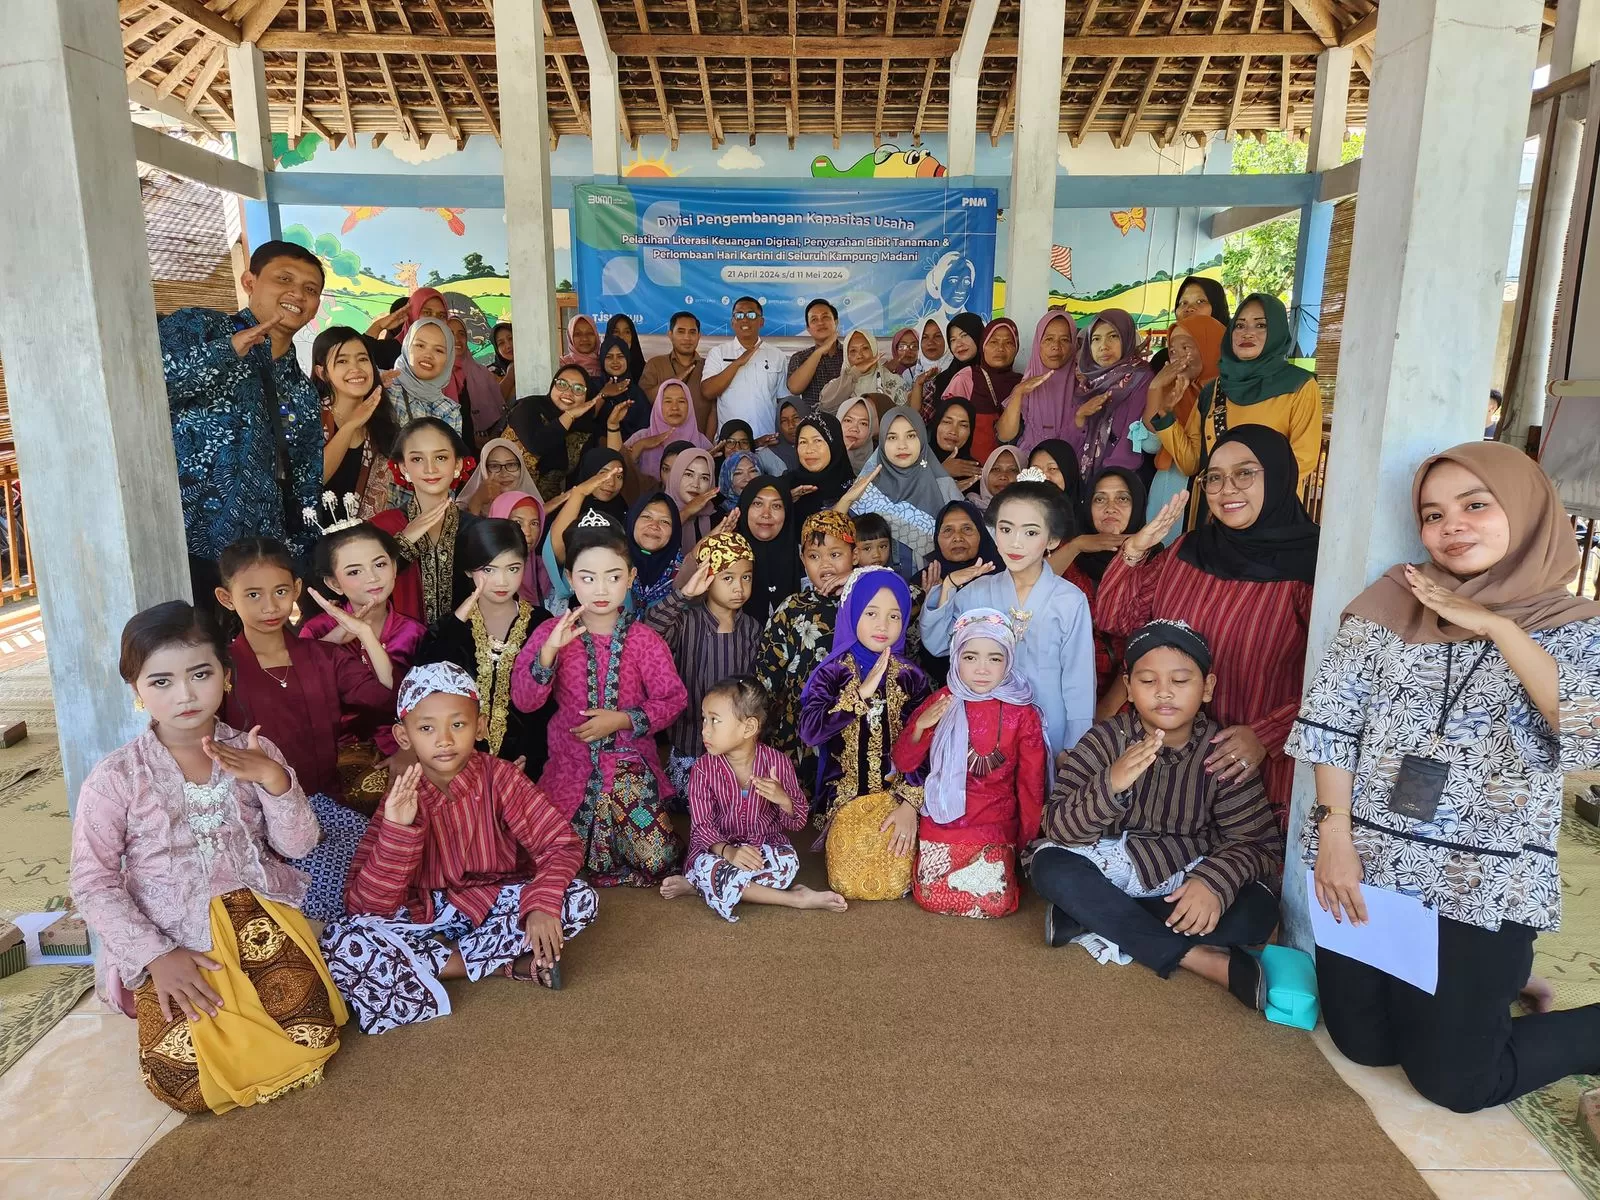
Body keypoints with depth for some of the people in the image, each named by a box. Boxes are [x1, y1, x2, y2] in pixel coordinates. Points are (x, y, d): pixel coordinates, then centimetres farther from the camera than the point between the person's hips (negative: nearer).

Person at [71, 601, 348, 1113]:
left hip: (259, 921, 1)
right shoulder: (115, 779, -7)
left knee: (311, 1038, -16)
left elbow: (298, 846, -4)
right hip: (171, 944, -1)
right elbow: (92, 883, -5)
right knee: (184, 1080, -17)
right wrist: (156, 956, -13)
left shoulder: (253, 753, 0)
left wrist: (273, 779, -21)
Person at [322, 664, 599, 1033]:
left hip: (496, 904, 0)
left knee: (581, 900, -25)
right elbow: (368, 905, -17)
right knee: (339, 942, -28)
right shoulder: (401, 799, -11)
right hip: (426, 916, 1)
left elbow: (562, 844, -15)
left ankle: (428, 962, -18)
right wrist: (397, 830, -32)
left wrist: (542, 904, -34)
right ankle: (511, 964, -22)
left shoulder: (499, 777, -12)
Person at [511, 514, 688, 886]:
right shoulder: (553, 632, -4)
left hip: (631, 762, -1)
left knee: (657, 863, -8)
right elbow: (524, 700, -10)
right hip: (571, 764, 1)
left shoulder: (644, 639, -5)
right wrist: (549, 651, -24)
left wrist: (623, 720, -17)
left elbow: (672, 699, -4)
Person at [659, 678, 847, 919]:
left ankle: (694, 883, -22)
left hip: (766, 845, 1)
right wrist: (728, 852, -32)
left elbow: (797, 822, 0)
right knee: (706, 867, -35)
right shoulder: (703, 769, -8)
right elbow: (702, 825, -12)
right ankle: (795, 898, -26)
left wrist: (783, 799, -23)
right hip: (719, 848, -1)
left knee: (787, 862, -32)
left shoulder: (777, 763, -8)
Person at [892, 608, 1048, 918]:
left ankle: (1008, 865, 16)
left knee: (995, 903, -17)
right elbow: (904, 764, 1)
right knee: (933, 898, -12)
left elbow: (1031, 785, 2)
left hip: (996, 829, -1)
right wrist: (920, 727, -17)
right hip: (943, 823, 1)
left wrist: (1027, 843, 7)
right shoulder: (940, 703, -1)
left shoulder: (1023, 715, -5)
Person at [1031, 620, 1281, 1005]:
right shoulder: (1105, 740, -13)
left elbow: (1256, 840, -13)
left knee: (1257, 911, -27)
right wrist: (1111, 783, -38)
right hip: (1113, 871, 0)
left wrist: (1214, 881, -34)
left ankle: (1094, 919, -24)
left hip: (1187, 882, 1)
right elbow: (1058, 827, -19)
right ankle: (1197, 956, -26)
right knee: (1050, 867, -28)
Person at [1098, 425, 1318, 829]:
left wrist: (1266, 737, -22)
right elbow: (1113, 619, 7)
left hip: (1262, 770, -4)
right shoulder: (1189, 550, 5)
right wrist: (1135, 551, -6)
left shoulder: (1310, 564, -12)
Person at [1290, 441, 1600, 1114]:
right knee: (1364, 1045, 15)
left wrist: (1496, 627, -19)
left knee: (1453, 1081, 7)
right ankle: (1492, 996, 41)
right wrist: (1335, 834, -9)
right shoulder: (1391, 602, 1)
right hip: (1366, 863, 3)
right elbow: (1331, 720, -3)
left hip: (1484, 885, -2)